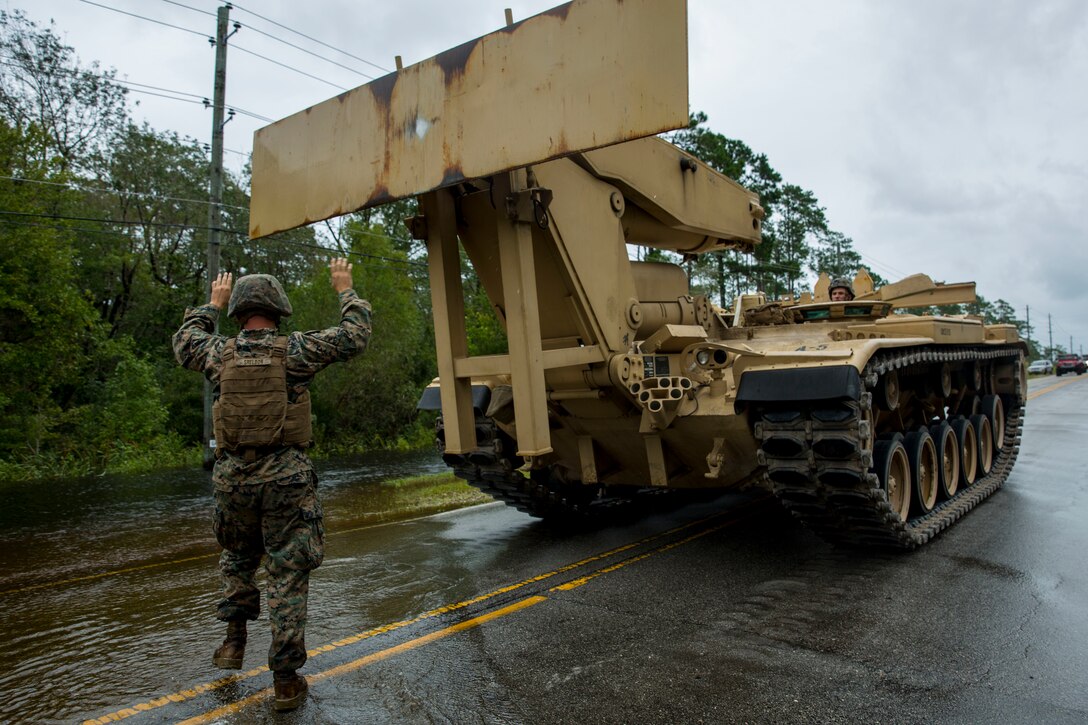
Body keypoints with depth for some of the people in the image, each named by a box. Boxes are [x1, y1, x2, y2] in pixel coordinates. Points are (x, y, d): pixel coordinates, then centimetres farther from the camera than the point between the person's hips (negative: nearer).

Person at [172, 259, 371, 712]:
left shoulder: (219, 353, 3)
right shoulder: (294, 350, -6)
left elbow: (184, 343, 26)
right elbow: (355, 336, 0)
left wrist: (214, 304, 36)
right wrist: (346, 291, 13)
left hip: (233, 477, 3)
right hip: (286, 479, -3)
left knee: (236, 558, 29)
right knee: (288, 576, 4)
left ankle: (234, 641, 28)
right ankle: (286, 679, 9)